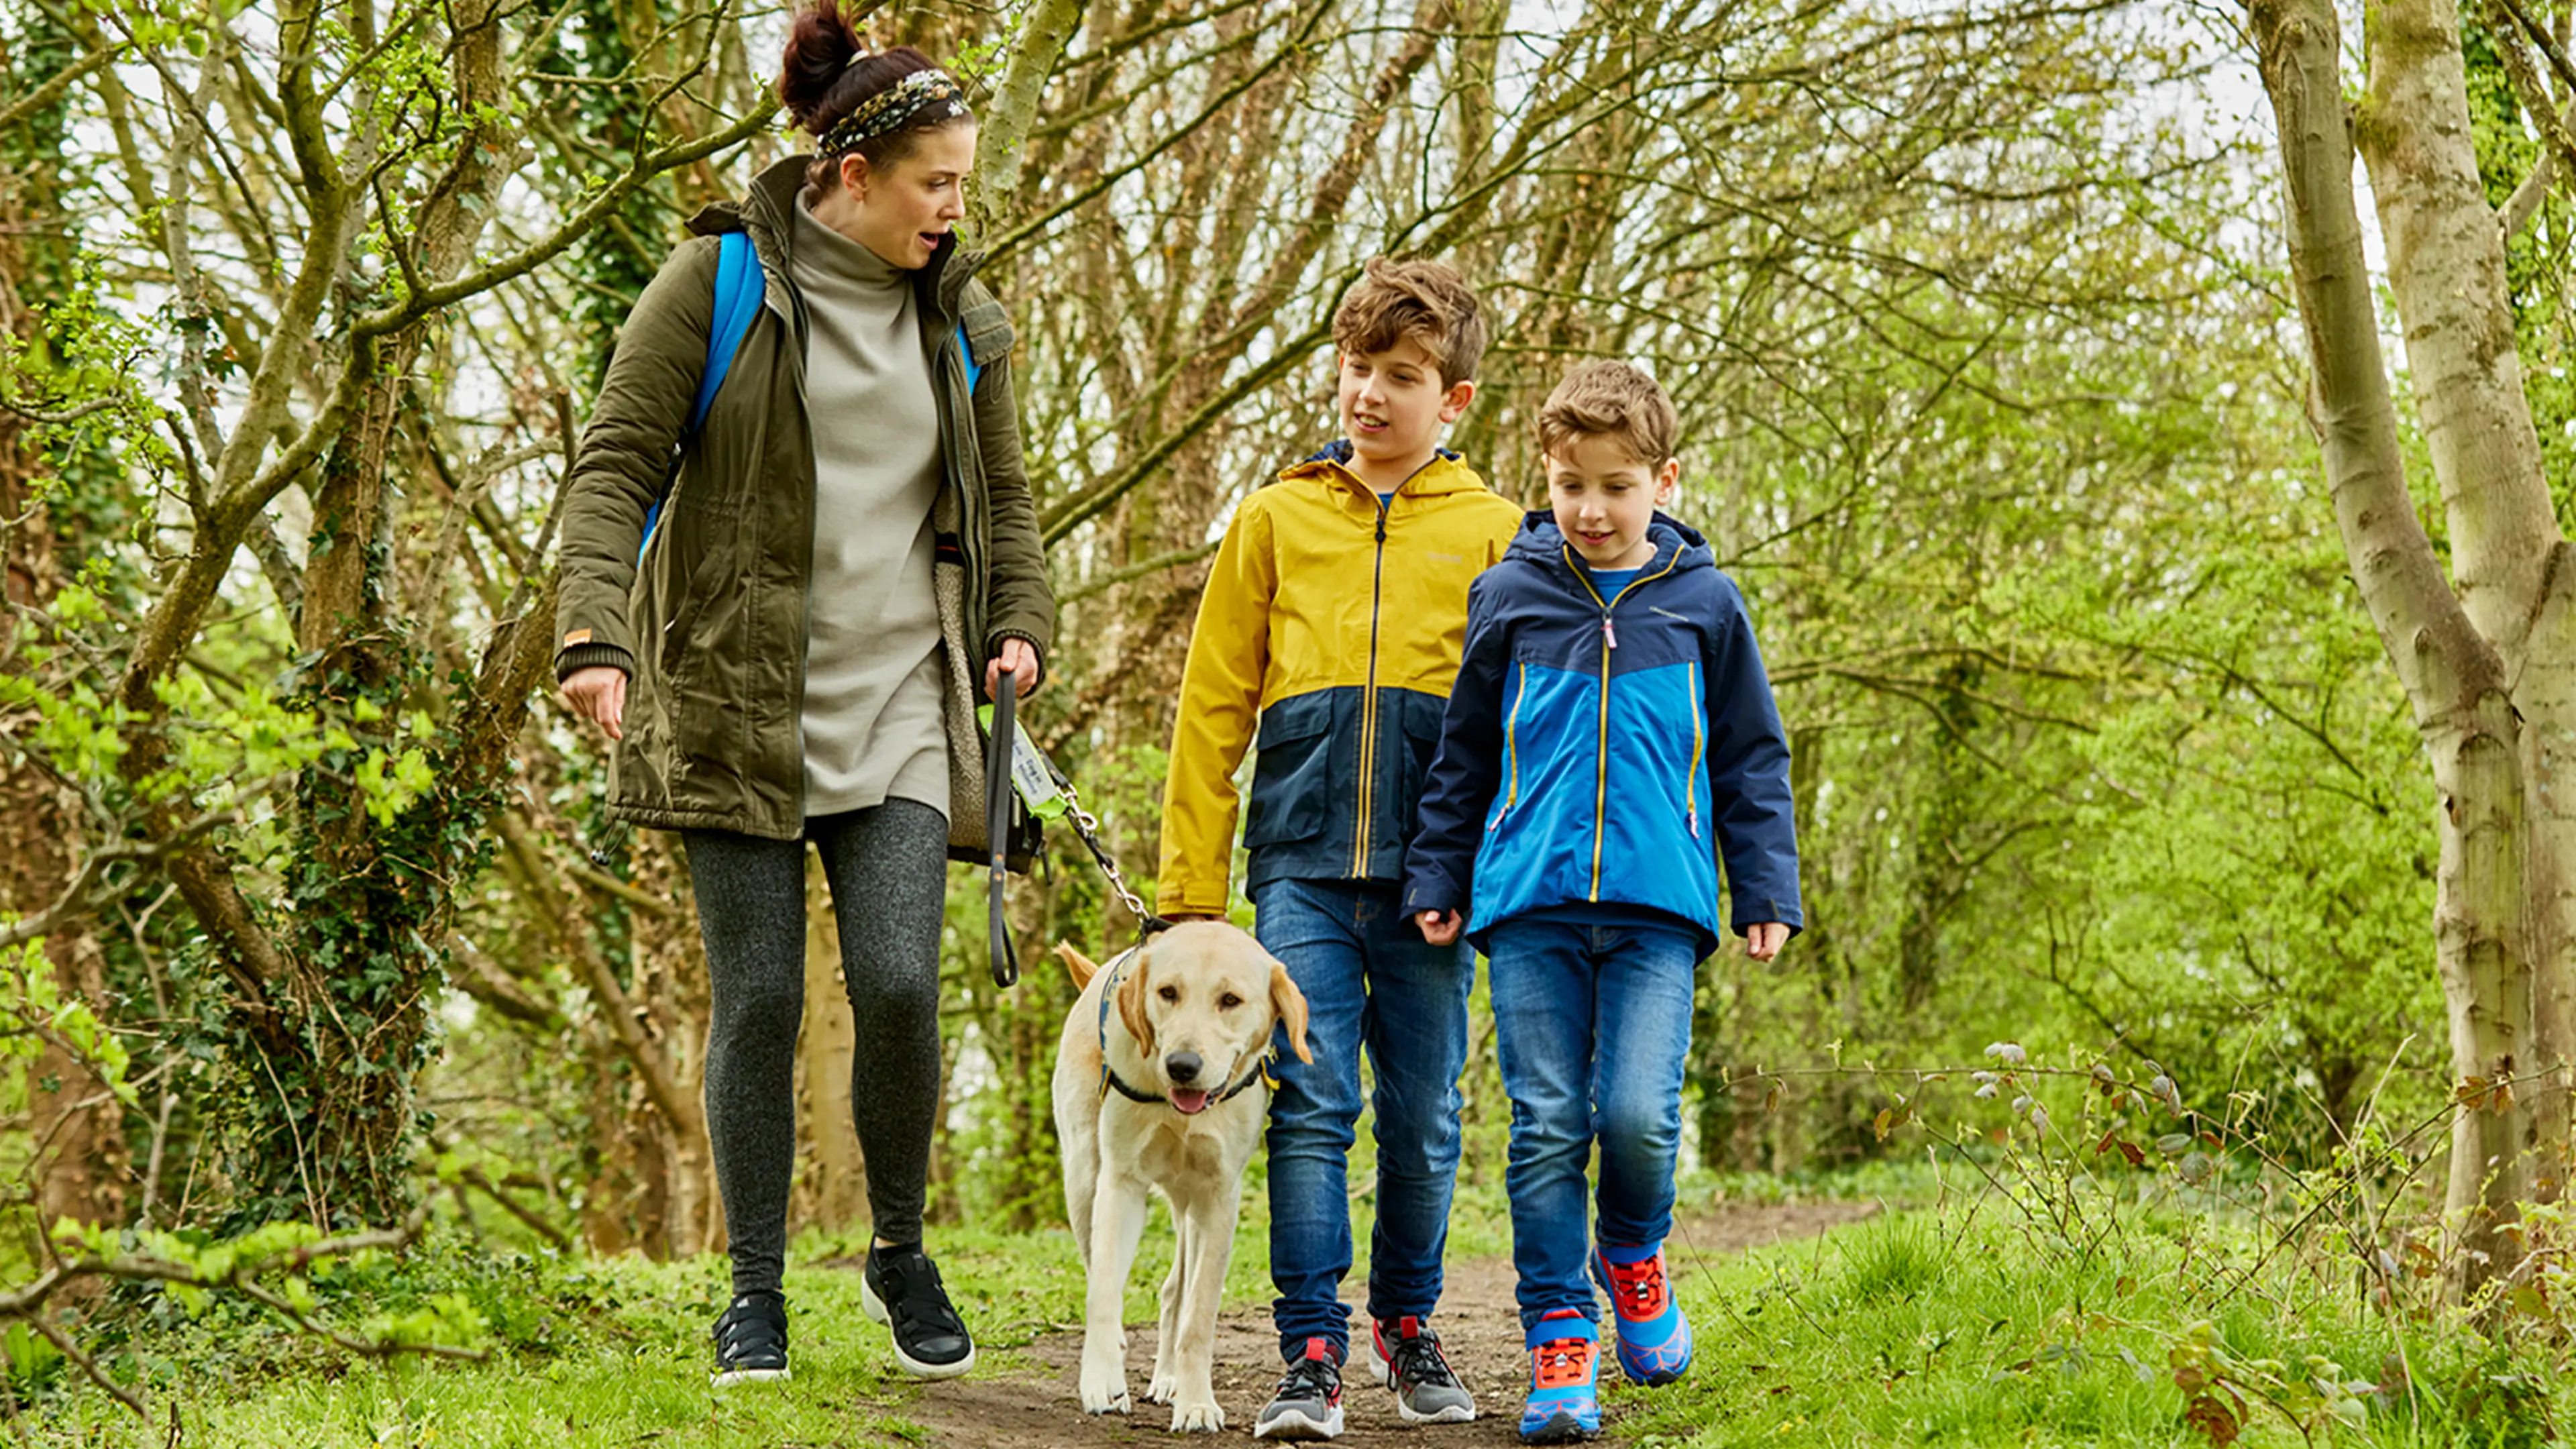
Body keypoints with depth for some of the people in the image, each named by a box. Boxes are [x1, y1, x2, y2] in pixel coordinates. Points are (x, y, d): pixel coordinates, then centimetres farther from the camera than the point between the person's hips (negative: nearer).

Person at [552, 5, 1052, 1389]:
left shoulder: (959, 319, 11)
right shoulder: (720, 284, -4)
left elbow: (1002, 494, 23)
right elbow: (614, 464, -7)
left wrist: (1019, 623, 7)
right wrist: (595, 631, -20)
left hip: (899, 714, 3)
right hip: (739, 706, -3)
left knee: (899, 986, -8)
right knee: (757, 999, 0)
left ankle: (900, 1255, 16)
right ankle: (755, 1291, 16)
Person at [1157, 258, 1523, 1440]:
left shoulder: (1491, 533, 7)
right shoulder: (1276, 520, 9)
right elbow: (1212, 709, 8)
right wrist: (1189, 887, 3)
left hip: (1432, 876, 0)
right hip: (1303, 866, 0)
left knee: (1424, 1120, 8)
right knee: (1311, 1109, -5)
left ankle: (1406, 1325, 27)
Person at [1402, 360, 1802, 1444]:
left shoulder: (1702, 604, 7)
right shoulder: (1509, 596, 8)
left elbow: (1752, 761, 13)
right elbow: (1462, 755, 15)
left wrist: (1767, 893, 8)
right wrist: (1438, 877, 11)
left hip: (1657, 907, -1)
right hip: (1530, 905, 1)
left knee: (1638, 1115, -11)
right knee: (1546, 1126, -2)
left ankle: (1632, 1252, 21)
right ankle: (1559, 1340, 7)